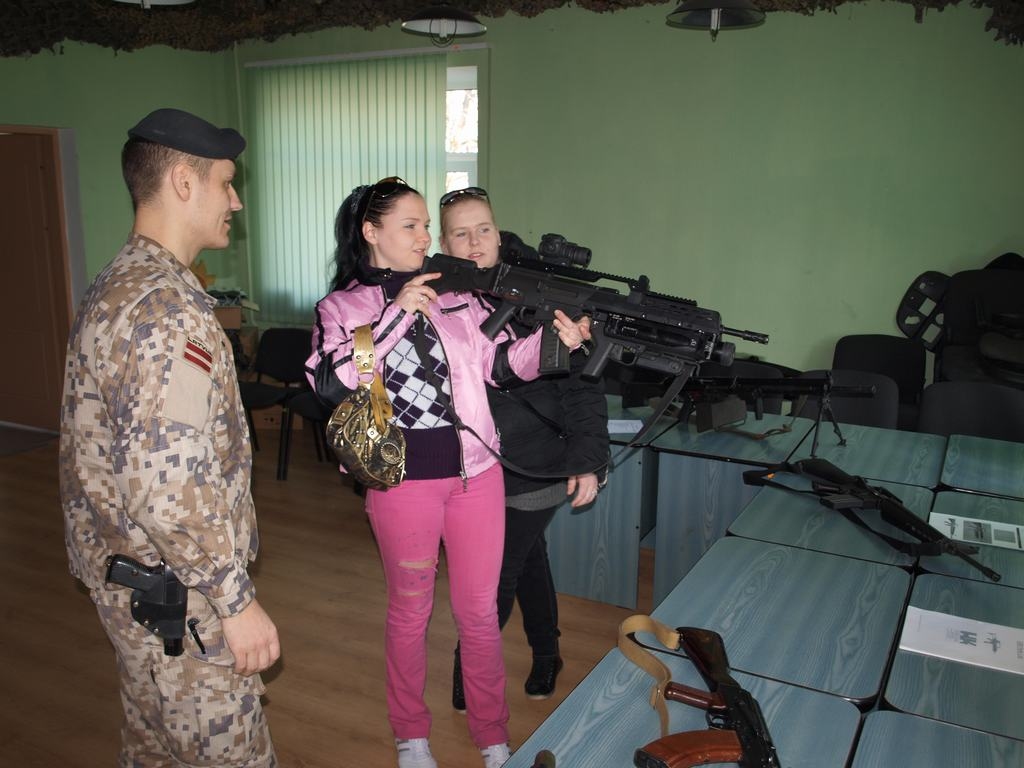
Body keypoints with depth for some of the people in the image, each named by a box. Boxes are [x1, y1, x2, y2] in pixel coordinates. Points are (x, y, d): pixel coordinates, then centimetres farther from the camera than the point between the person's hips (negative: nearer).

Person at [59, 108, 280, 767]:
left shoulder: (113, 287, 8)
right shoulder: (169, 309, -25)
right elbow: (168, 485, -31)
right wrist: (237, 601, -22)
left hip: (123, 578, 10)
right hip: (178, 592, -10)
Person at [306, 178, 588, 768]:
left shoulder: (457, 292, 6)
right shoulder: (342, 306, -2)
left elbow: (502, 362, 2)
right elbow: (330, 384, -19)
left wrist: (553, 339, -18)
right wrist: (397, 314, -21)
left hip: (476, 474, 3)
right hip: (402, 482, -2)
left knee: (480, 612, 13)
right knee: (410, 611, 15)